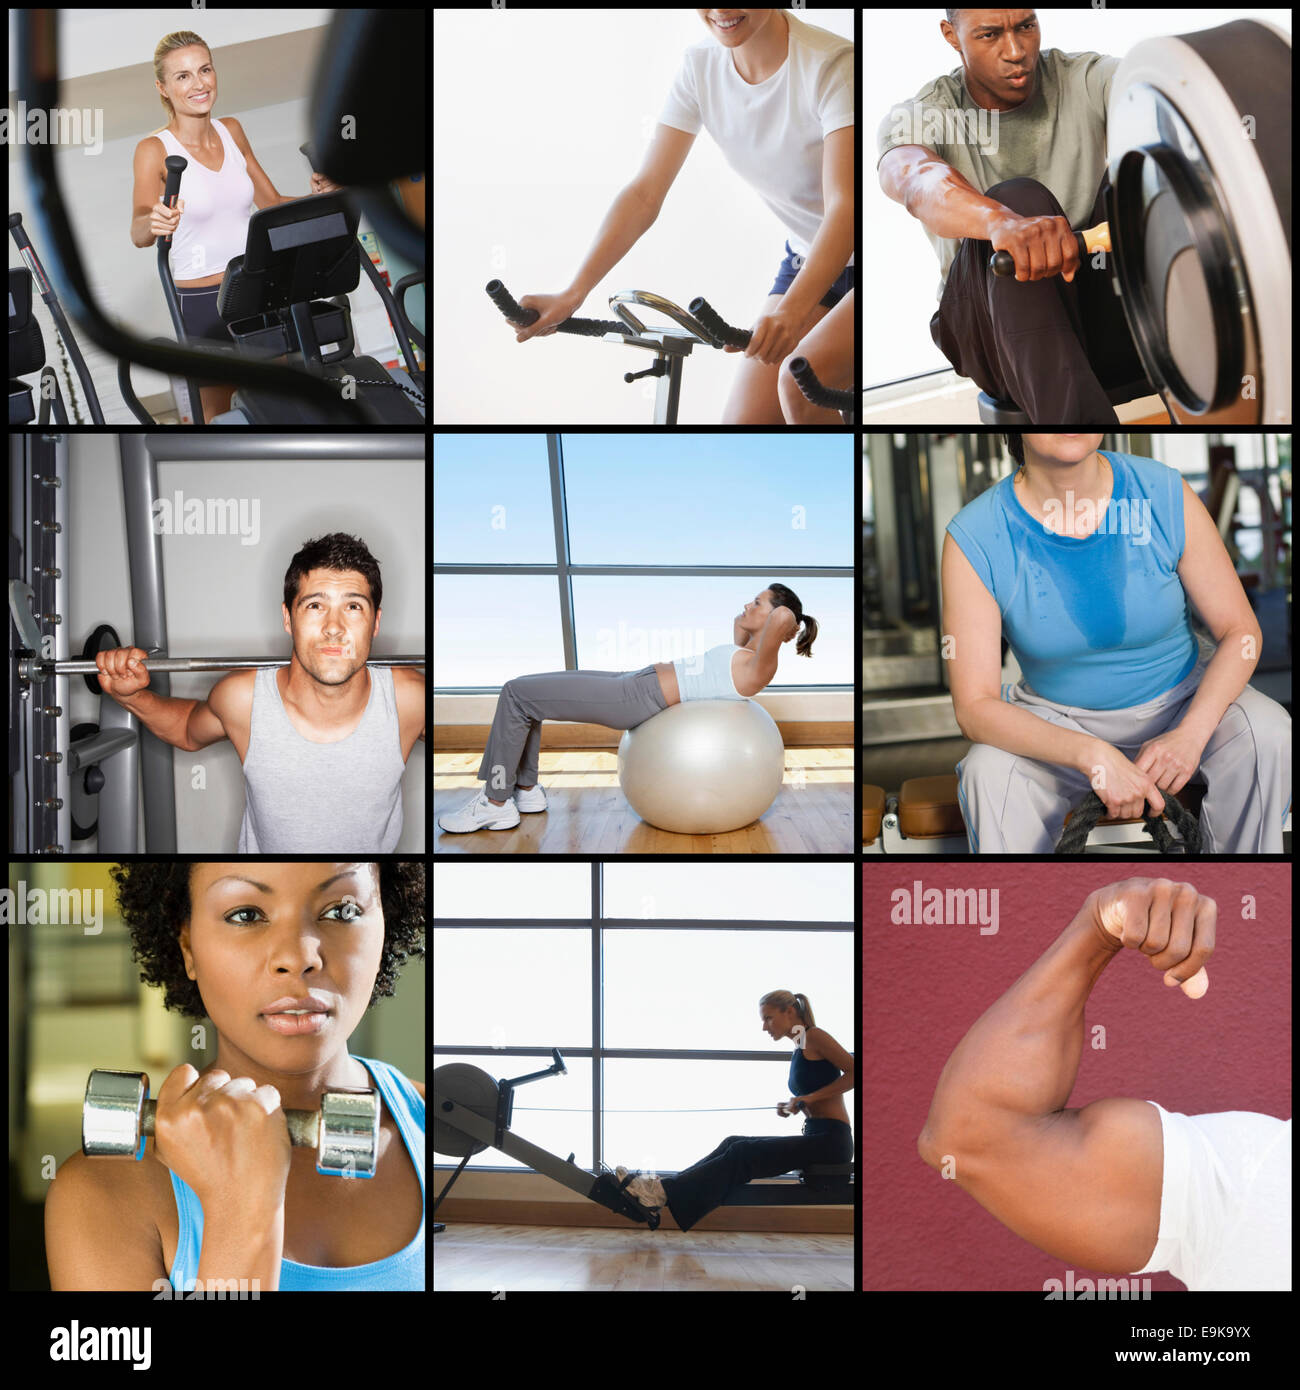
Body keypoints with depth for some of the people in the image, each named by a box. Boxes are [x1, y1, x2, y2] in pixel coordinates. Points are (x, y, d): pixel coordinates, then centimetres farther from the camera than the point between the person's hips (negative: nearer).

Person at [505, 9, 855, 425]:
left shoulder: (831, 64, -23)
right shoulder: (702, 66, -6)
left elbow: (844, 206, -33)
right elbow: (645, 193, -9)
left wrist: (792, 309, -50)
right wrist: (572, 294, -20)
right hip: (805, 259, 6)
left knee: (802, 382, -29)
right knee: (745, 421, -5)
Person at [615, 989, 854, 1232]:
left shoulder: (814, 1035, -6)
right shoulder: (798, 1052, 20)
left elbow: (854, 1071, -16)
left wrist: (810, 1098, -19)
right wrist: (792, 1107, 4)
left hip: (831, 1139, -8)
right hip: (815, 1137, 8)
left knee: (743, 1153, -18)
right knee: (734, 1144, -3)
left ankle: (665, 1193, -23)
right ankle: (665, 1189, -11)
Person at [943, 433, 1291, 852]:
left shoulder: (1165, 494, -14)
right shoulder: (974, 537, -19)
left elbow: (1238, 630, -7)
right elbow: (973, 707, -21)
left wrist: (1191, 733, -25)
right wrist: (1093, 755, -35)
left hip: (1180, 700, 2)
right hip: (1057, 720, -2)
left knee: (1268, 734, -26)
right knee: (988, 773, -32)